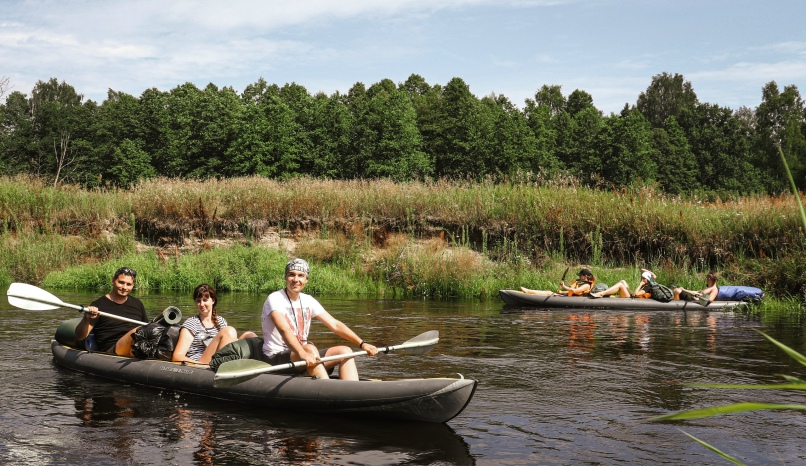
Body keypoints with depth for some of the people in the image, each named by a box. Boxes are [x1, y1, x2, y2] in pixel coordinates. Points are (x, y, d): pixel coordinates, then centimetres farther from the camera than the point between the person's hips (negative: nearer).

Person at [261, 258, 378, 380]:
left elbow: (335, 325, 5)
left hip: (304, 354, 7)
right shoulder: (275, 299, -12)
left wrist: (362, 344, -6)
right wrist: (303, 354, -46)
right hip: (276, 358, -7)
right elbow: (284, 330, -29)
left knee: (345, 352, -9)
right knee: (310, 349, -34)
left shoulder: (308, 301, 9)